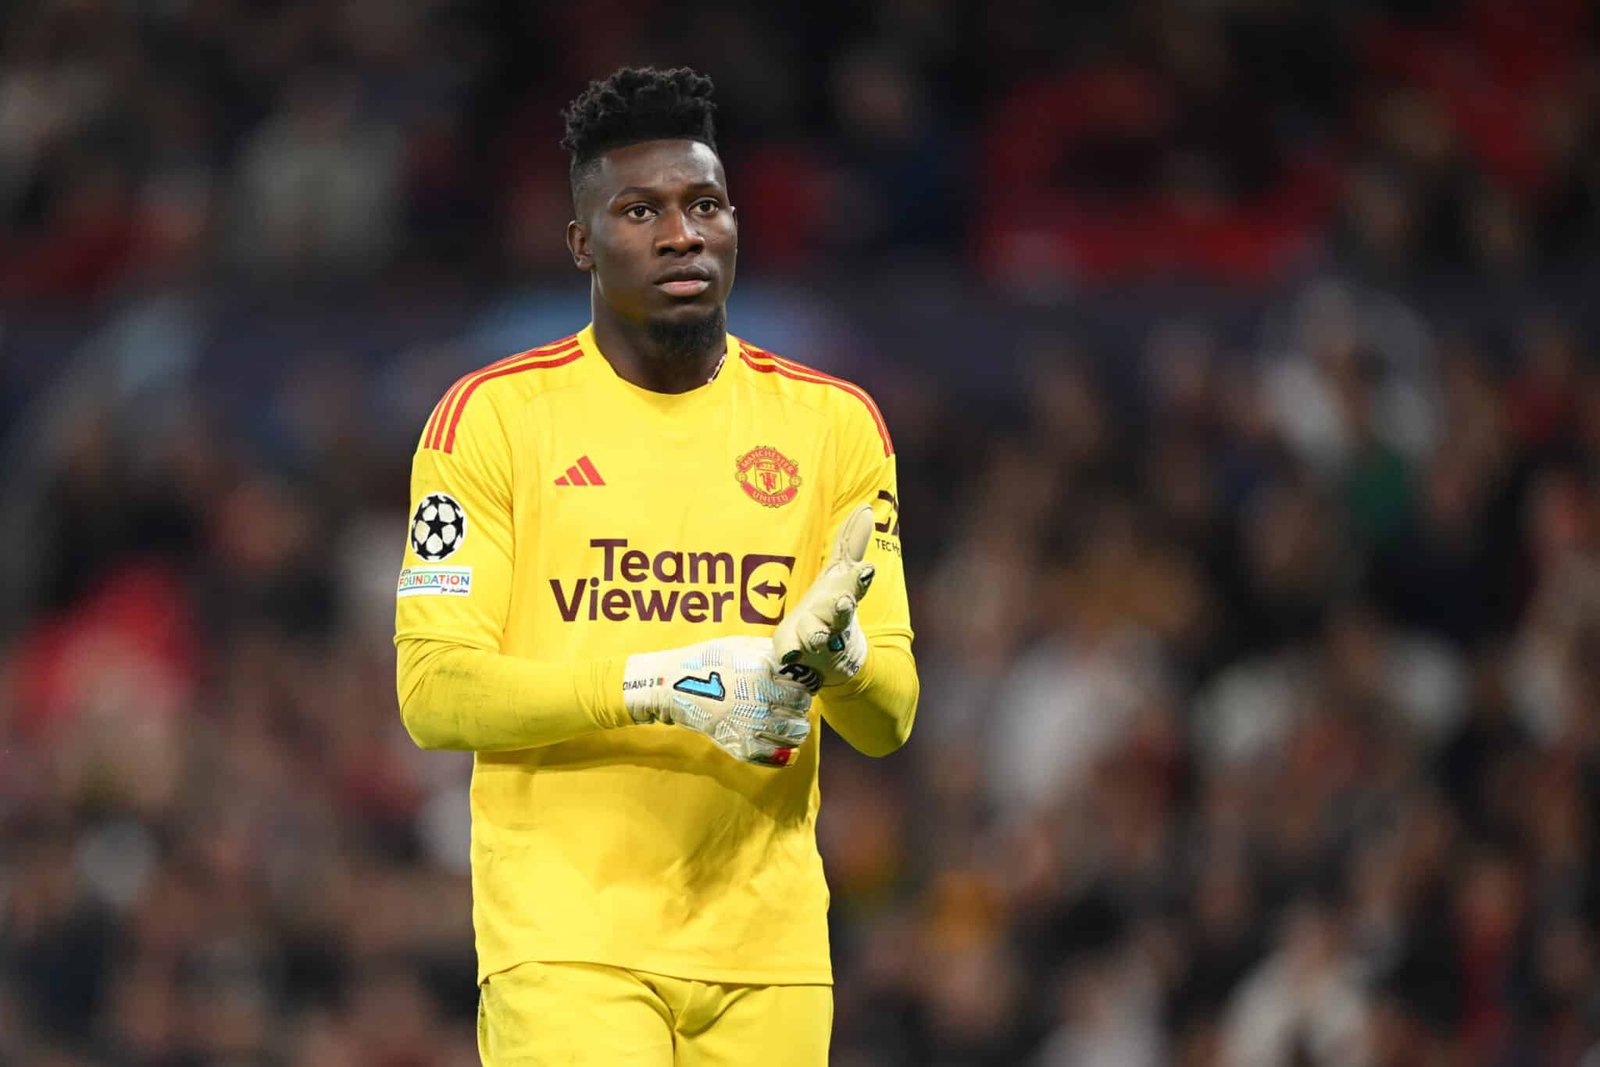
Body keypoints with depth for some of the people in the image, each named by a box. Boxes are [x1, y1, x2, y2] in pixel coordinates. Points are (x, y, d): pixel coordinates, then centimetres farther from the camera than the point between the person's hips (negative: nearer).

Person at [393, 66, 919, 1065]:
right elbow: (434, 691, -7)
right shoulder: (494, 417, 1)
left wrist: (834, 656, -15)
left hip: (767, 949, 3)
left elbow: (889, 720, 8)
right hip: (566, 941, -3)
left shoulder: (832, 422, 10)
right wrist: (661, 685, -17)